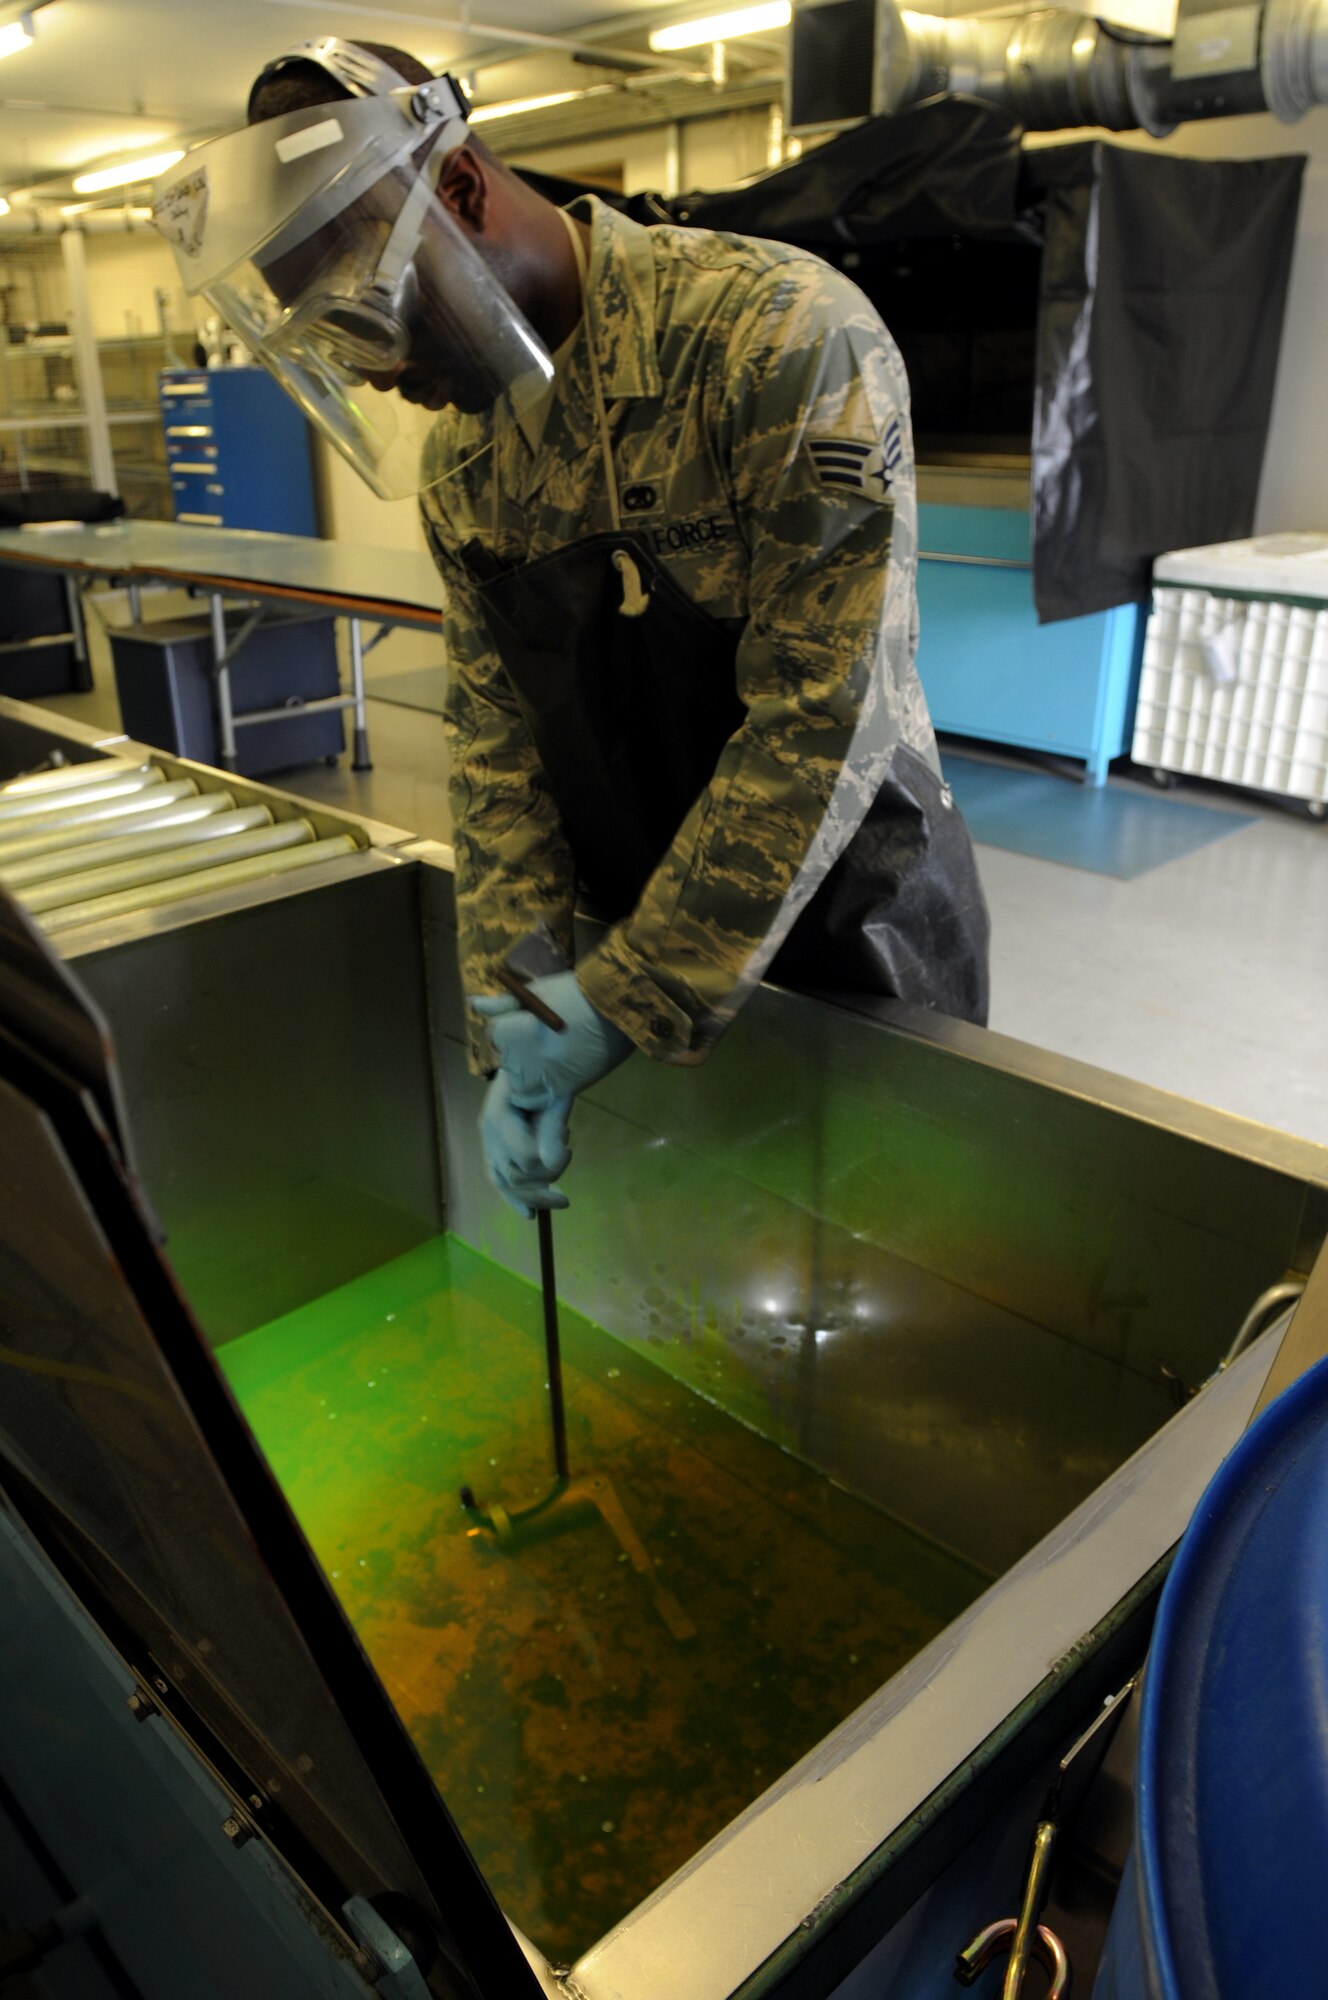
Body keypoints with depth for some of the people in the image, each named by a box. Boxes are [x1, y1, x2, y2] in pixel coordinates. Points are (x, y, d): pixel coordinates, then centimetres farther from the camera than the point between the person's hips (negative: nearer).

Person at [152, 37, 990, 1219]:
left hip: (857, 922, -5)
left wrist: (626, 1004, -22)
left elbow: (827, 715, -26)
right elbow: (494, 732, 2)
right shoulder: (454, 464, 3)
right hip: (651, 941, 6)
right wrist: (514, 1005, -9)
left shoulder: (779, 333, -21)